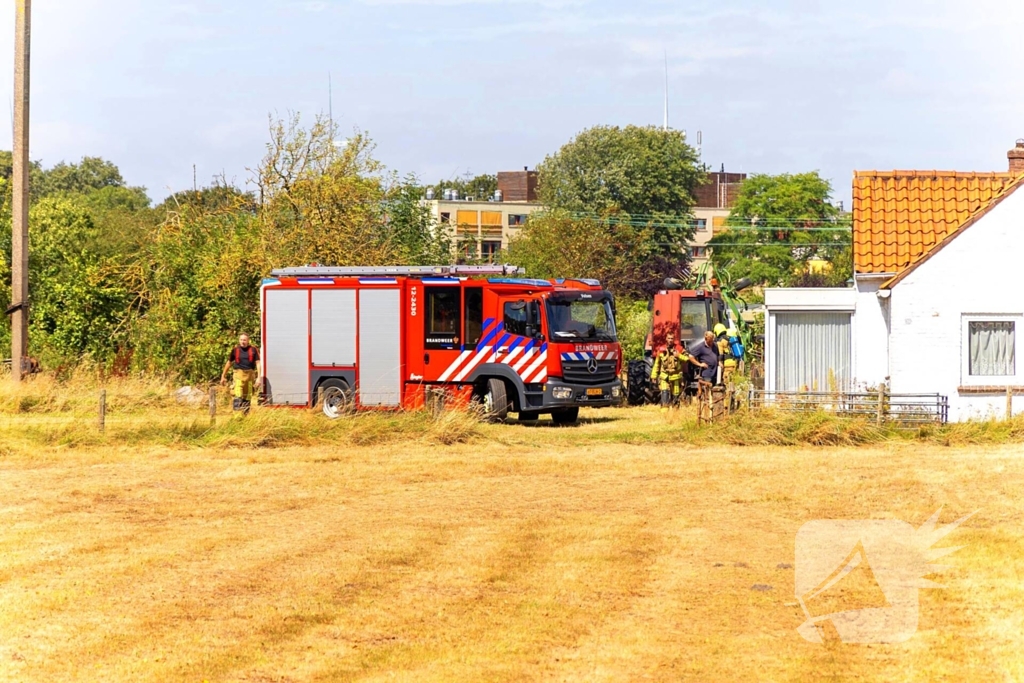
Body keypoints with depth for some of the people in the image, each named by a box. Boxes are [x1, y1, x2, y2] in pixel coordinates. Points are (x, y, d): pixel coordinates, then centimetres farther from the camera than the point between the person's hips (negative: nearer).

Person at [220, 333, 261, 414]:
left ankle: (246, 414, 20)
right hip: (239, 373, -1)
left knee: (247, 396, 9)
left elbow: (258, 363, 2)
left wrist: (259, 377, -6)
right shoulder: (235, 350, 3)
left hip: (250, 374, 1)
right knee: (238, 394, -17)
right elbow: (229, 362, 15)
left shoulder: (253, 349, 1)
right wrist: (223, 376, 18)